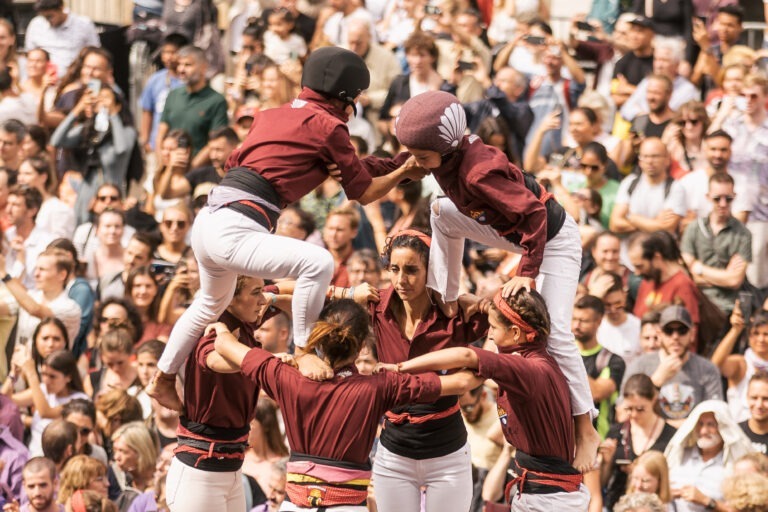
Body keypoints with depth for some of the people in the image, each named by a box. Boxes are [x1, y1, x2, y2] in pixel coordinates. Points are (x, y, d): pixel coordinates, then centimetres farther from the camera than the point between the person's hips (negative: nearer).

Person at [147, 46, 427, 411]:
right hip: (233, 231, -9)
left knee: (212, 303, 34)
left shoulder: (272, 115, 17)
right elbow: (363, 192, 3)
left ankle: (163, 381, 48)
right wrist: (404, 172, 18)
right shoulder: (327, 125, -5)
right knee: (318, 263, -23)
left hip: (207, 221, 9)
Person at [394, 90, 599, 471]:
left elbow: (533, 214, -36)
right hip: (514, 229, 9)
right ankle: (446, 303, 19)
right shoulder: (446, 156, -11)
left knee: (554, 331, -17)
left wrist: (528, 271, -38)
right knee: (443, 212, 10)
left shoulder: (478, 172, -36)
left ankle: (586, 431, -9)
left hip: (552, 238, -9)